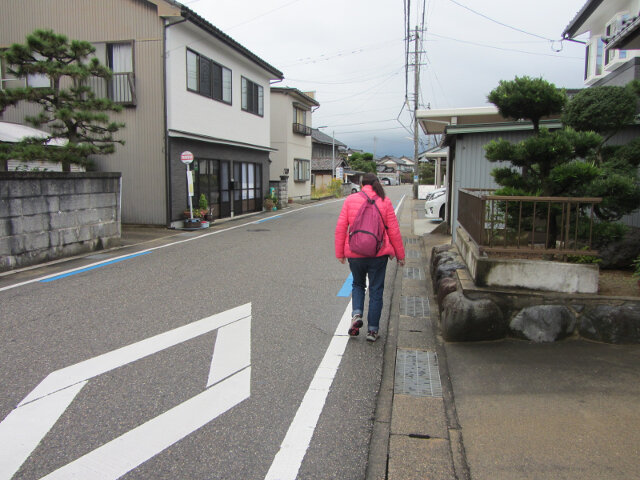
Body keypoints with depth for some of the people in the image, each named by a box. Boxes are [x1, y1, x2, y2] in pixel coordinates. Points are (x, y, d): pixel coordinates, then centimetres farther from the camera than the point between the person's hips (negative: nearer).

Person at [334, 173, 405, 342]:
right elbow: (394, 230, 1)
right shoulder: (385, 201, 0)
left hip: (355, 253, 1)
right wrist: (400, 254, 10)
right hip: (378, 253, -1)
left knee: (358, 284, 22)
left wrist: (339, 253, 8)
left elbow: (340, 228, -1)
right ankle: (372, 330, 13)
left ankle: (356, 314, -1)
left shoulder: (350, 199, 1)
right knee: (376, 290, 10)